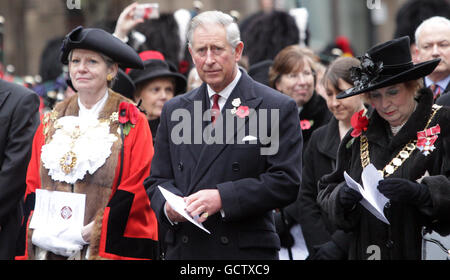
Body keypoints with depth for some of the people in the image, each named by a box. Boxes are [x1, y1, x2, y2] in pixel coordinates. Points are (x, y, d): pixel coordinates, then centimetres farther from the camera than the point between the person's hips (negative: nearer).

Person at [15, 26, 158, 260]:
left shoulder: (131, 122, 1)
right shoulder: (52, 122, 14)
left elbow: (135, 189, -6)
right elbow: (32, 186, 12)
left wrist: (89, 232, -13)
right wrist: (39, 231, -5)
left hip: (107, 247, -3)